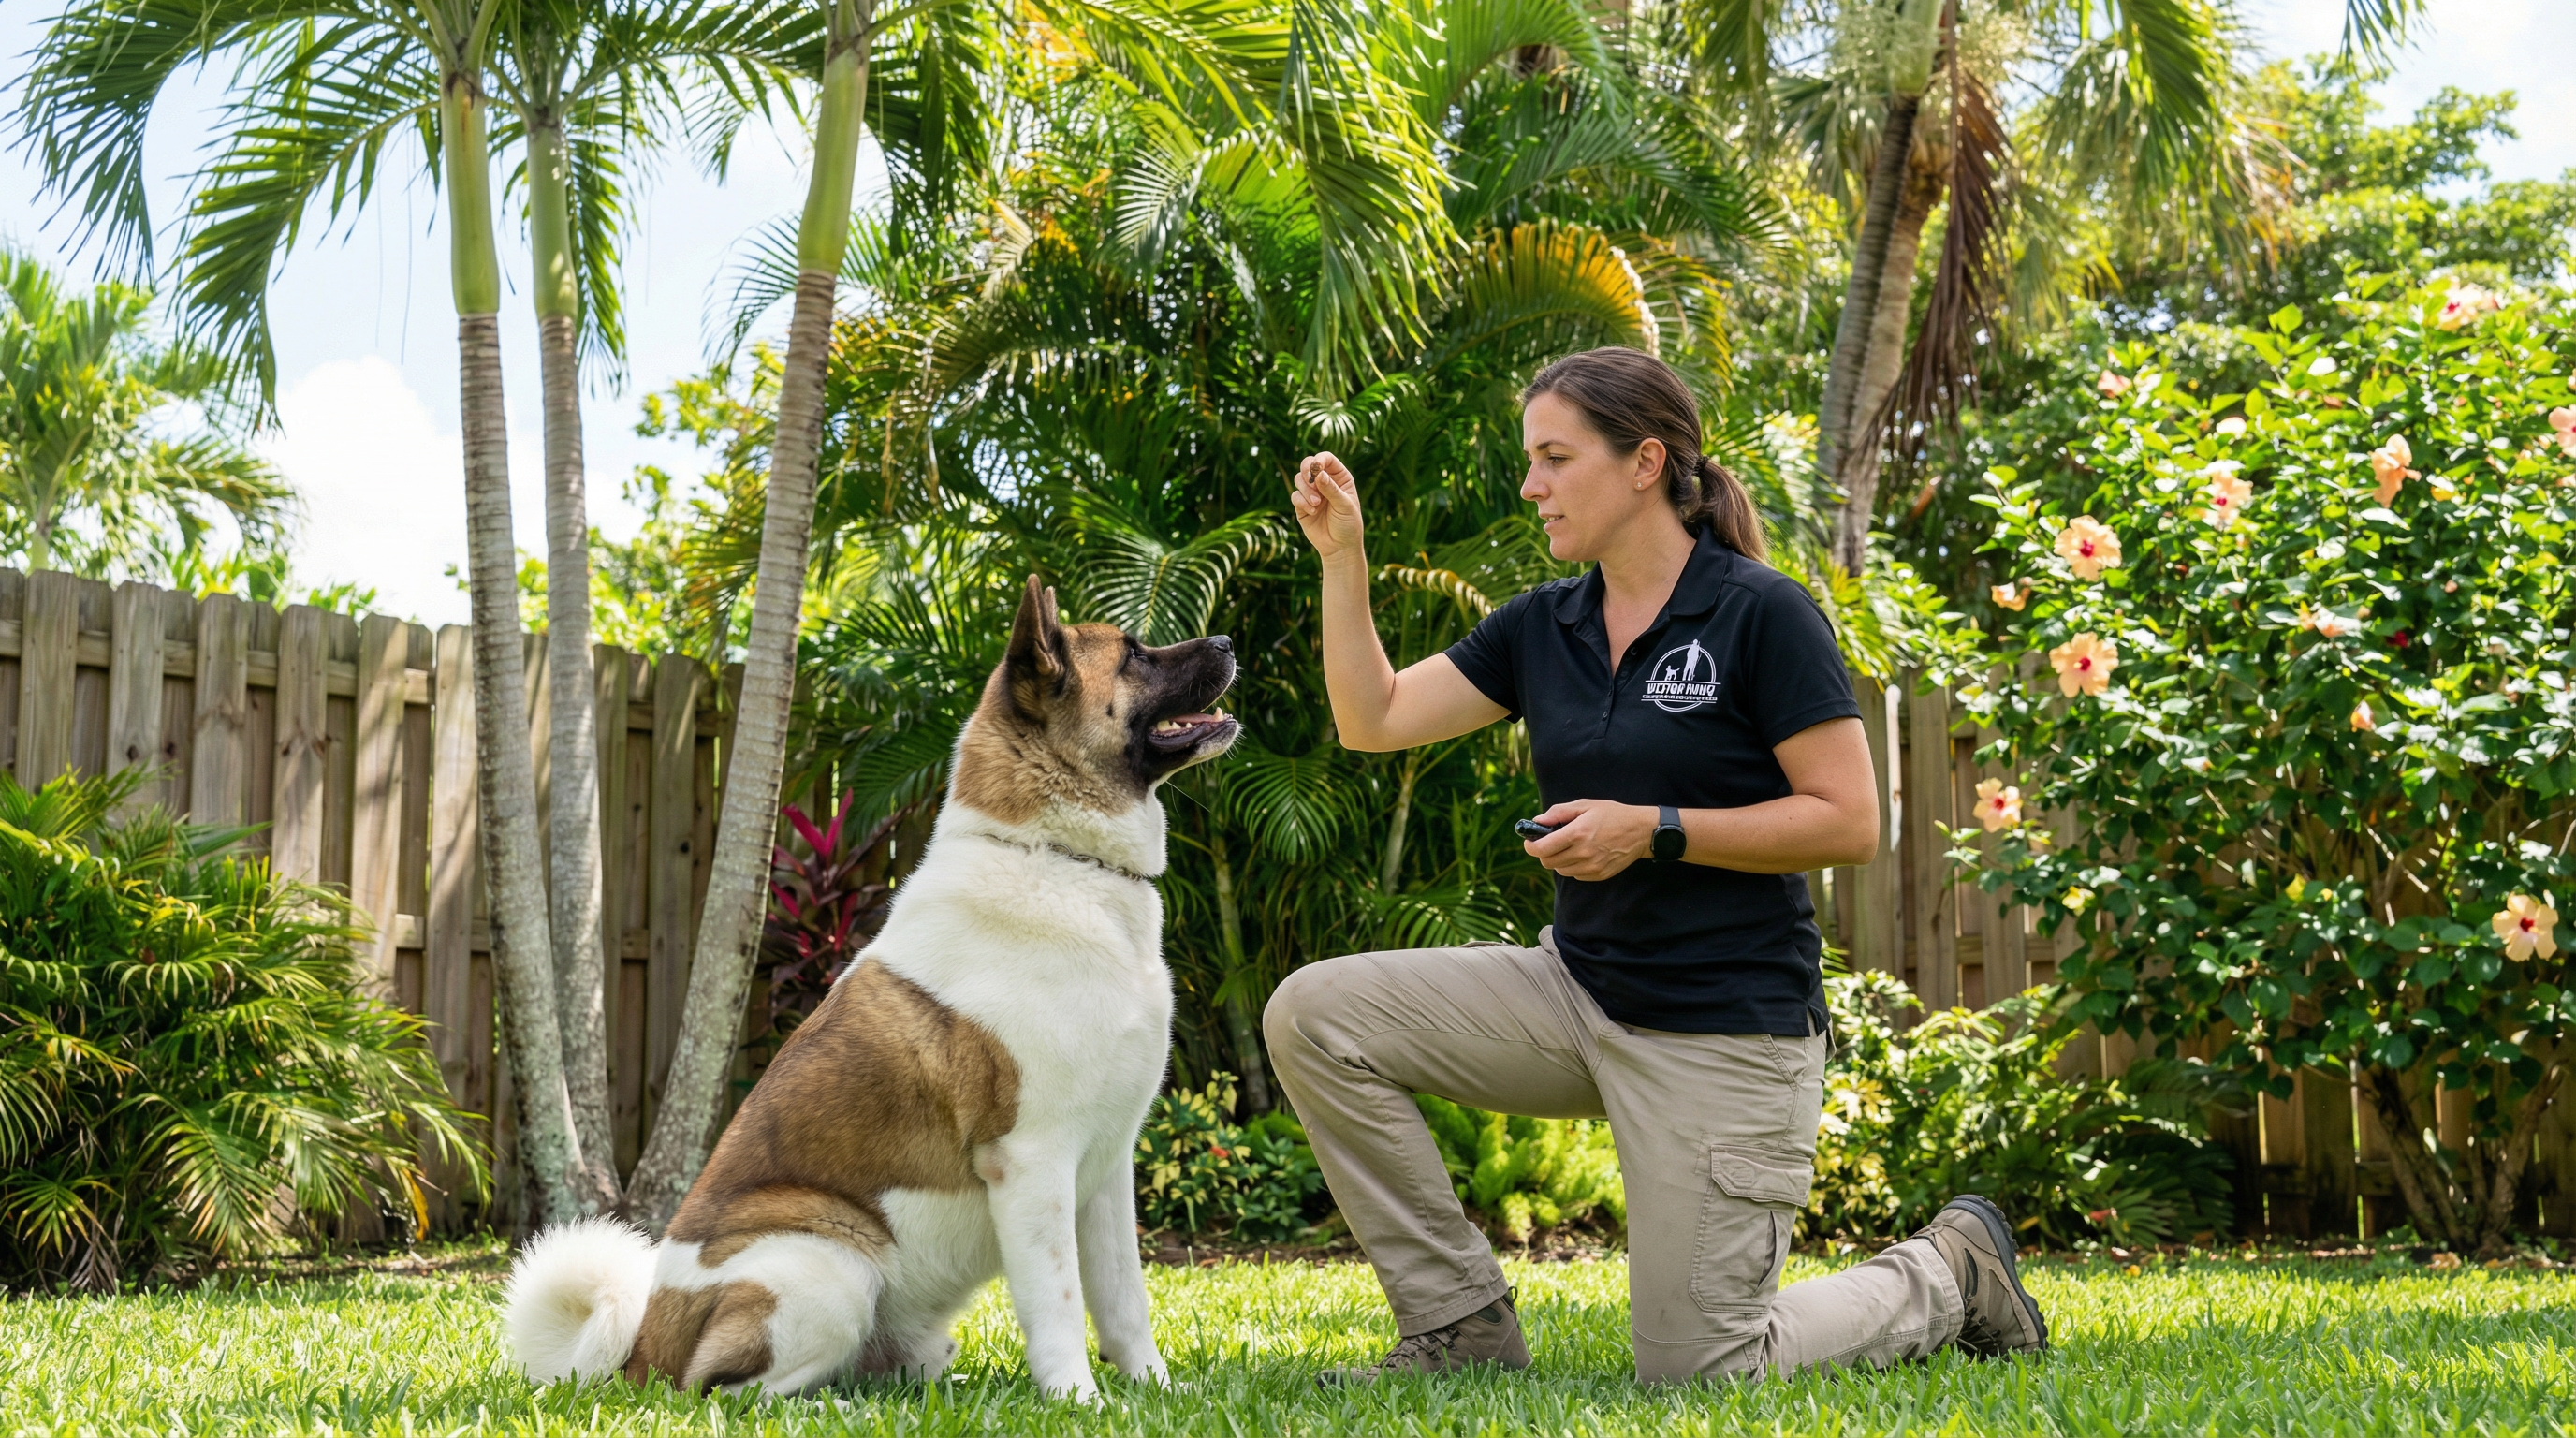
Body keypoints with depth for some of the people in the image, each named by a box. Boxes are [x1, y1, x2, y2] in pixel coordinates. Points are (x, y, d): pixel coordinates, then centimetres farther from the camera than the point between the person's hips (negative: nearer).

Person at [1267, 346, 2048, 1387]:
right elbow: (1373, 718, 4)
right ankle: (1462, 1324, 1)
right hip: (1579, 987, 7)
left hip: (1725, 1032, -6)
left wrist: (1654, 831, -21)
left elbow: (1848, 823, -15)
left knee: (1694, 1370, -5)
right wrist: (1341, 555, -4)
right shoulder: (1542, 626, 6)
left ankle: (1946, 1279, 22)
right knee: (1314, 1017, -10)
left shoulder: (1761, 615, -13)